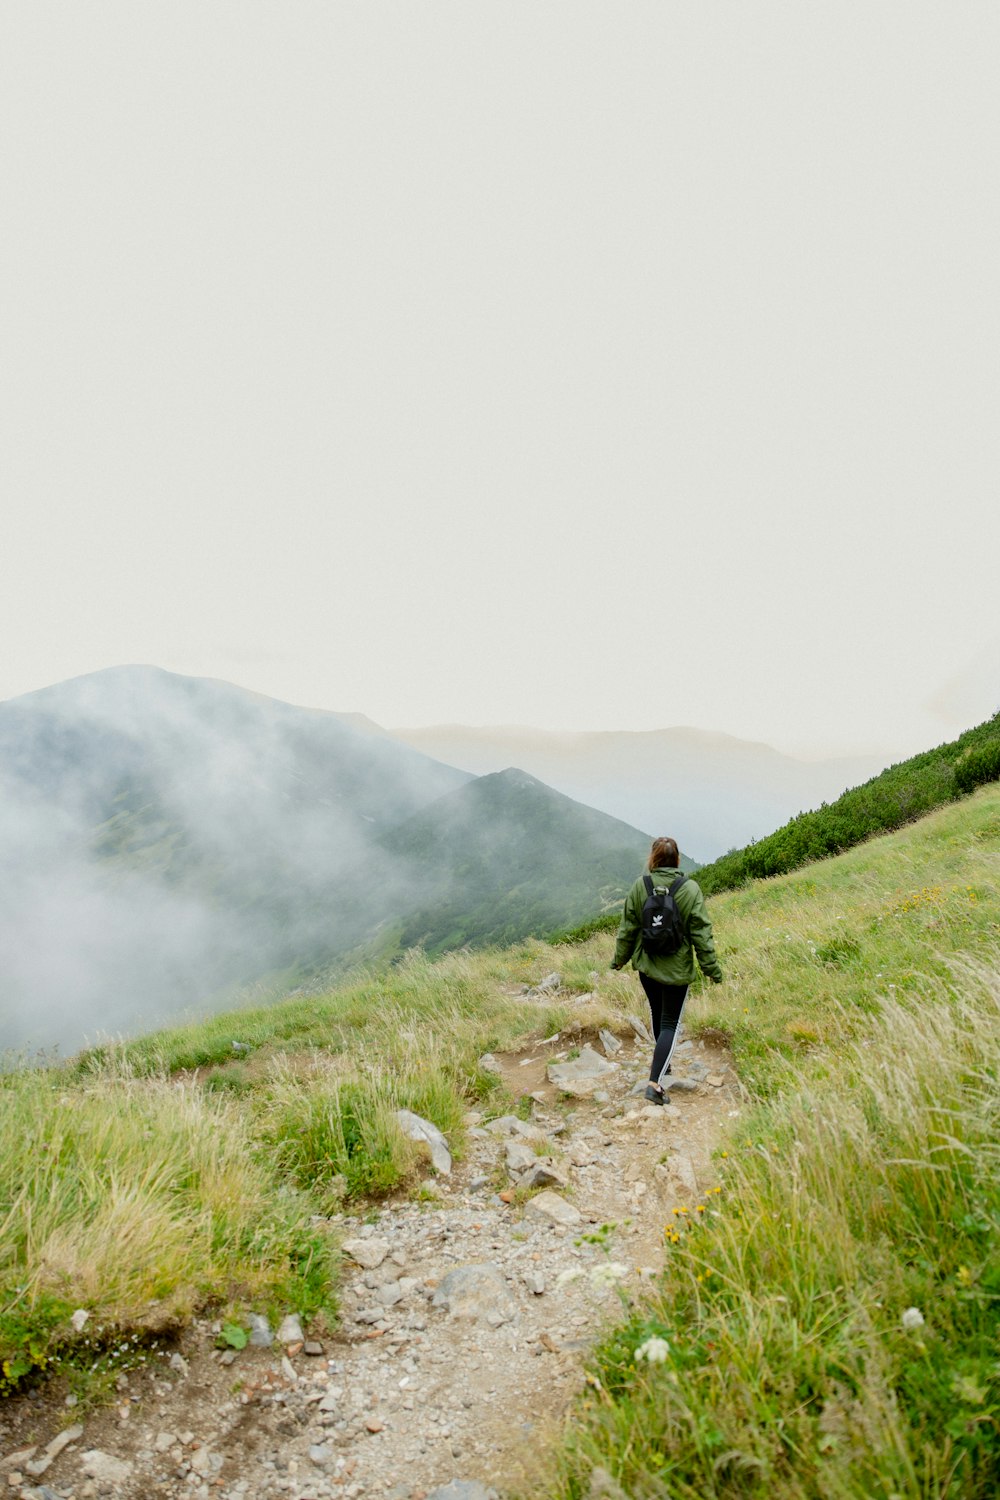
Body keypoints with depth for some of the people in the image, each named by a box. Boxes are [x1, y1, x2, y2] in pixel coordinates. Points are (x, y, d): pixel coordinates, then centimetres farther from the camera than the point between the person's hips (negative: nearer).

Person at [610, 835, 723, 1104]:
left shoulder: (639, 886, -9)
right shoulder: (690, 889, -14)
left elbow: (628, 927, -1)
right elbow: (701, 933, -11)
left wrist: (620, 957, 13)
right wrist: (711, 968, -2)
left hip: (646, 964, 3)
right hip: (676, 968, -3)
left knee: (657, 1013, 24)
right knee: (670, 1023, 4)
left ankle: (663, 1063, 42)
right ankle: (655, 1082, -9)